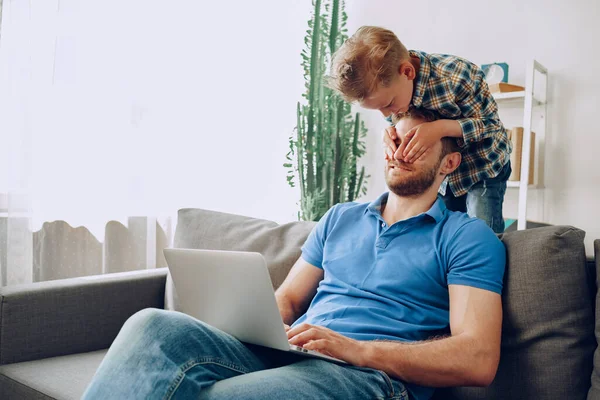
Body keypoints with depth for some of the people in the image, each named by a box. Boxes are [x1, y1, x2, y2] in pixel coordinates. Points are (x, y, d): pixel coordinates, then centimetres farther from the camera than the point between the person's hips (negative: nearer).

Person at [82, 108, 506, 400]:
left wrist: (357, 348, -16)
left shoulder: (469, 238, 6)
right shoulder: (339, 218, 23)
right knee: (155, 326, -23)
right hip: (287, 353, 6)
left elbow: (479, 360, -6)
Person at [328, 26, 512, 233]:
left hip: (483, 168, -5)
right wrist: (391, 133, -27)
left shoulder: (459, 77, -34)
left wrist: (442, 127, -41)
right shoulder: (387, 87, -17)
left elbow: (491, 124, -23)